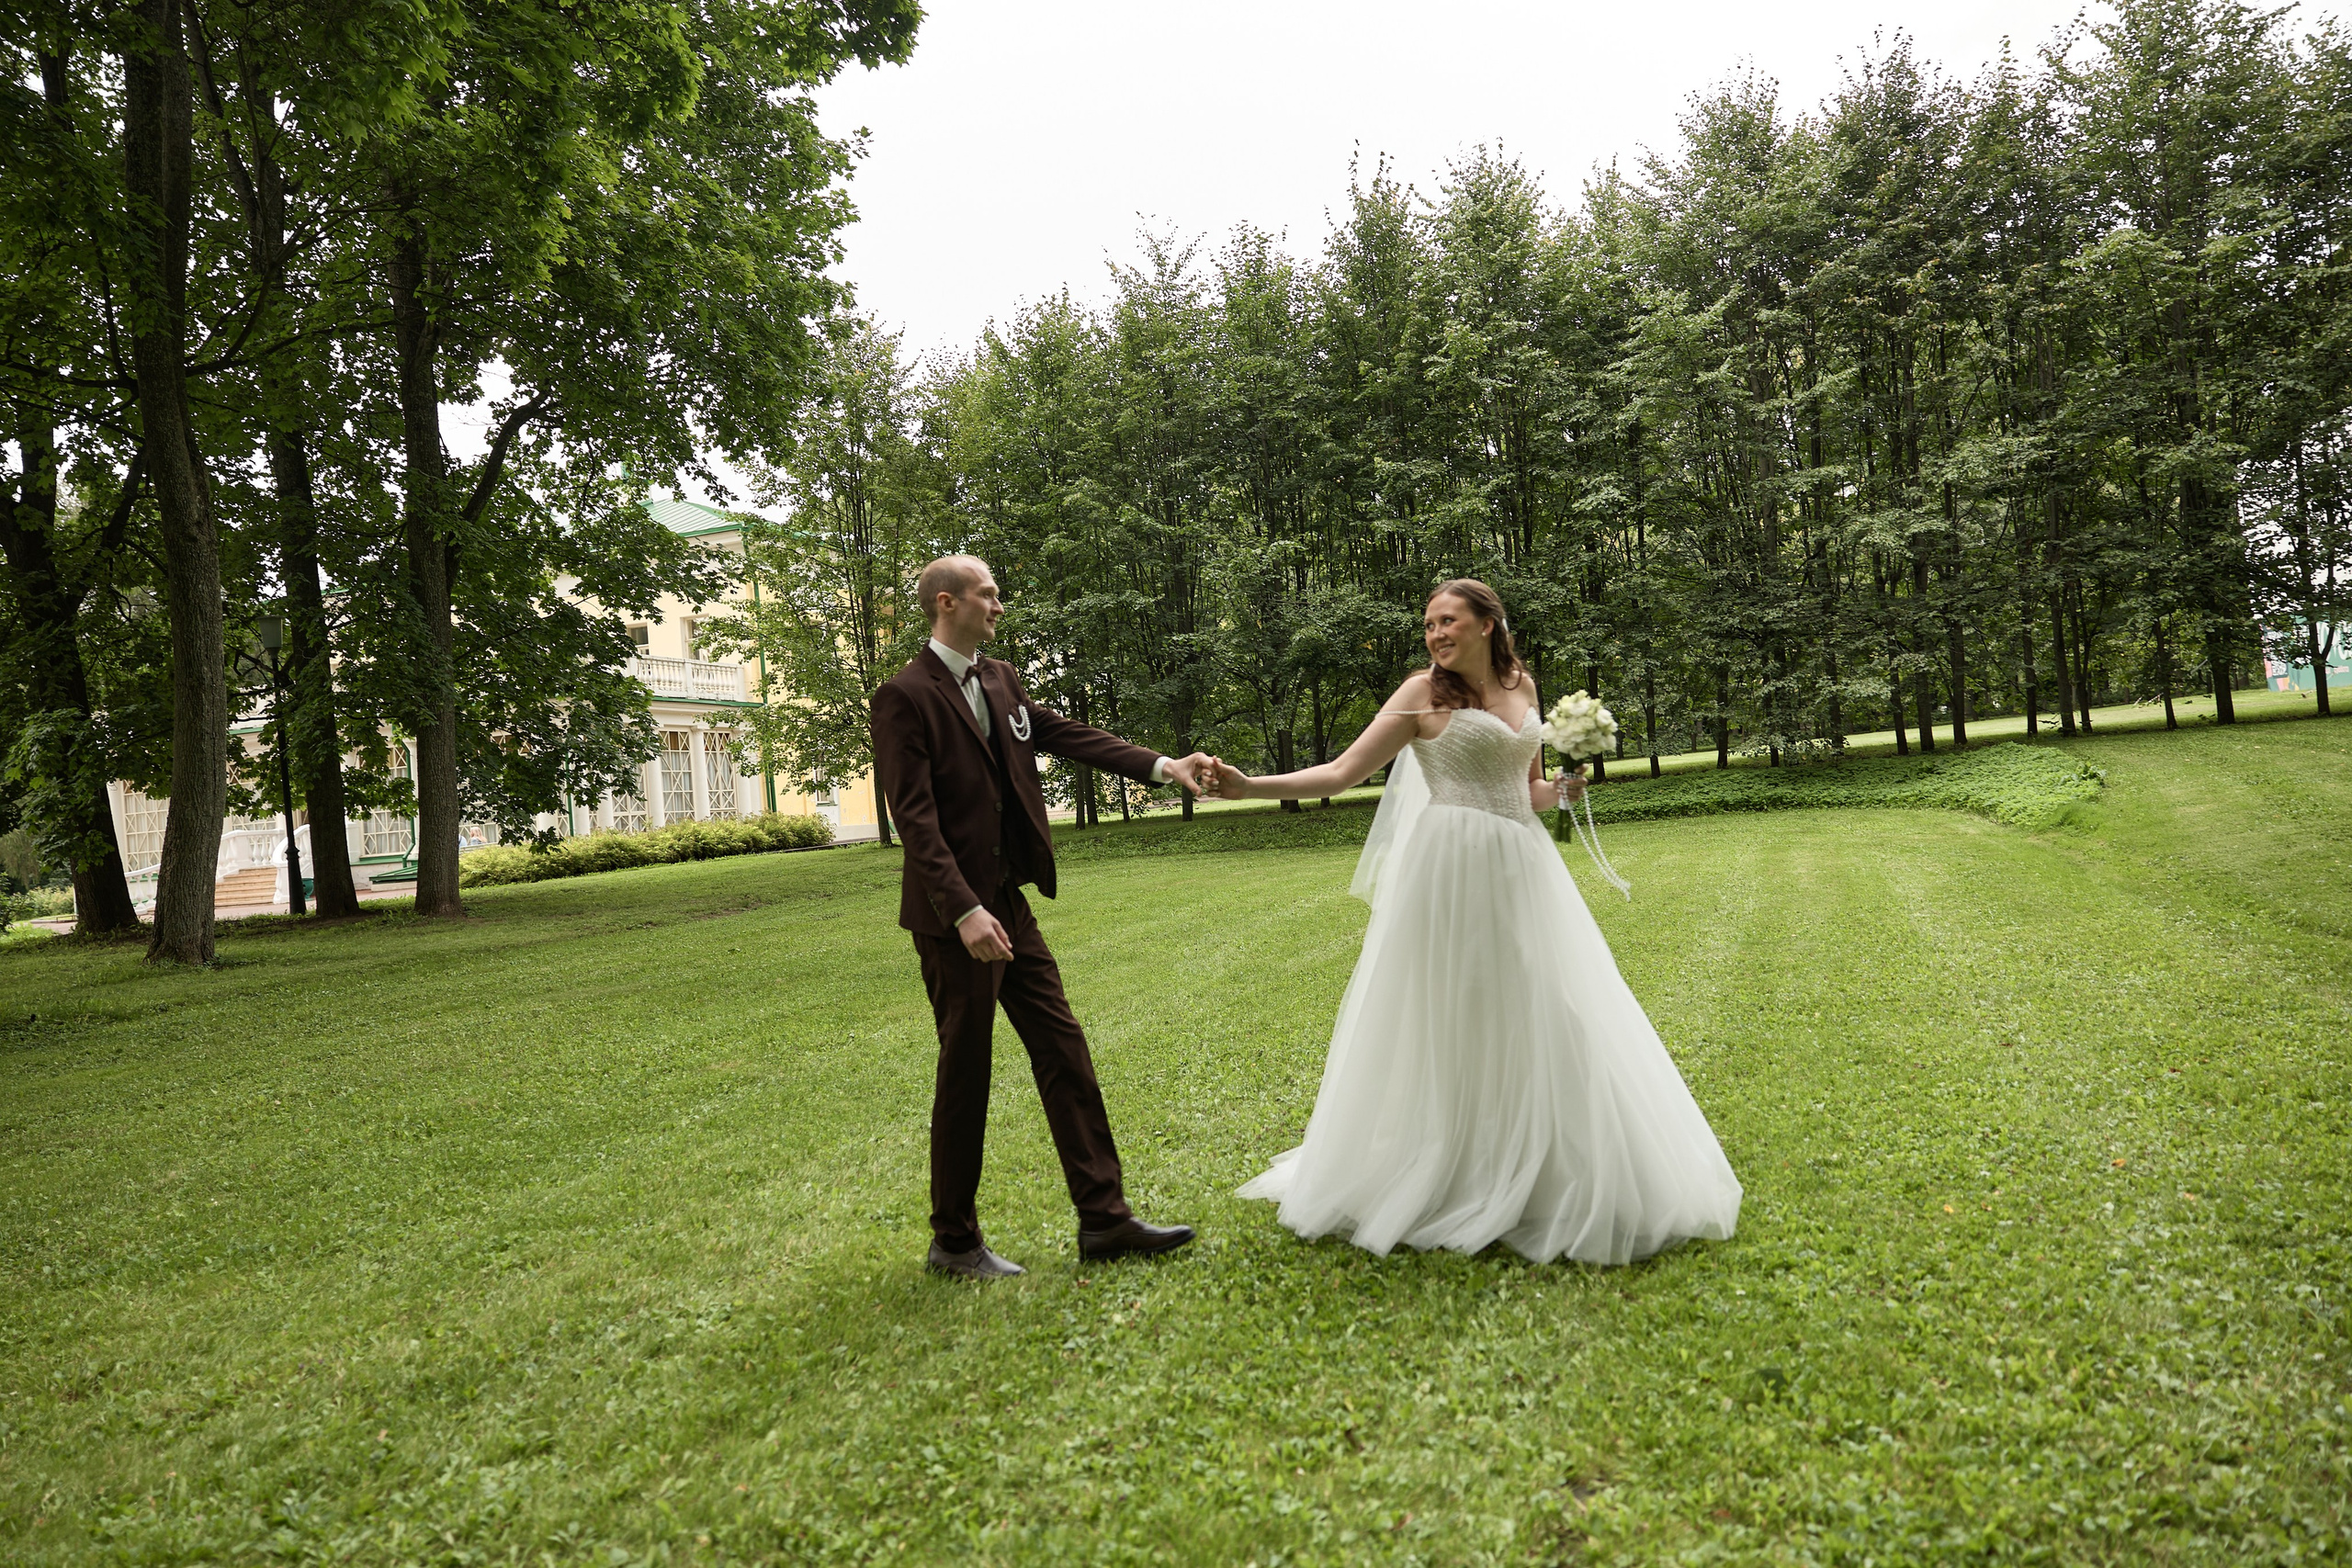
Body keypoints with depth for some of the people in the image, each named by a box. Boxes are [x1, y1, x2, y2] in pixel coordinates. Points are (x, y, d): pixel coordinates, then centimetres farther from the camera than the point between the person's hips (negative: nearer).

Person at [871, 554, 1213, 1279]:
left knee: (1065, 1055, 7)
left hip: (1009, 904, 8)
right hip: (955, 917, -8)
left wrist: (1161, 766, 1)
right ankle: (954, 1240, 20)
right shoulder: (905, 696, -12)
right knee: (965, 1075, 3)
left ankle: (1104, 1218, 16)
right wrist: (965, 912, -25)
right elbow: (914, 818, -18)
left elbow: (1066, 735, 11)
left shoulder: (1000, 679, 11)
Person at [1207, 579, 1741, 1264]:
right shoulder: (1424, 694, -3)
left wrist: (1564, 789, 1)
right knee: (1450, 1027, -1)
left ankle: (1546, 1182, 23)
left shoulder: (1522, 687, 14)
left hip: (1522, 873, 6)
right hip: (1453, 874, -6)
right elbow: (1341, 773, -6)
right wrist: (1247, 785, -16)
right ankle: (1438, 1182, 14)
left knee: (1541, 1026, 8)